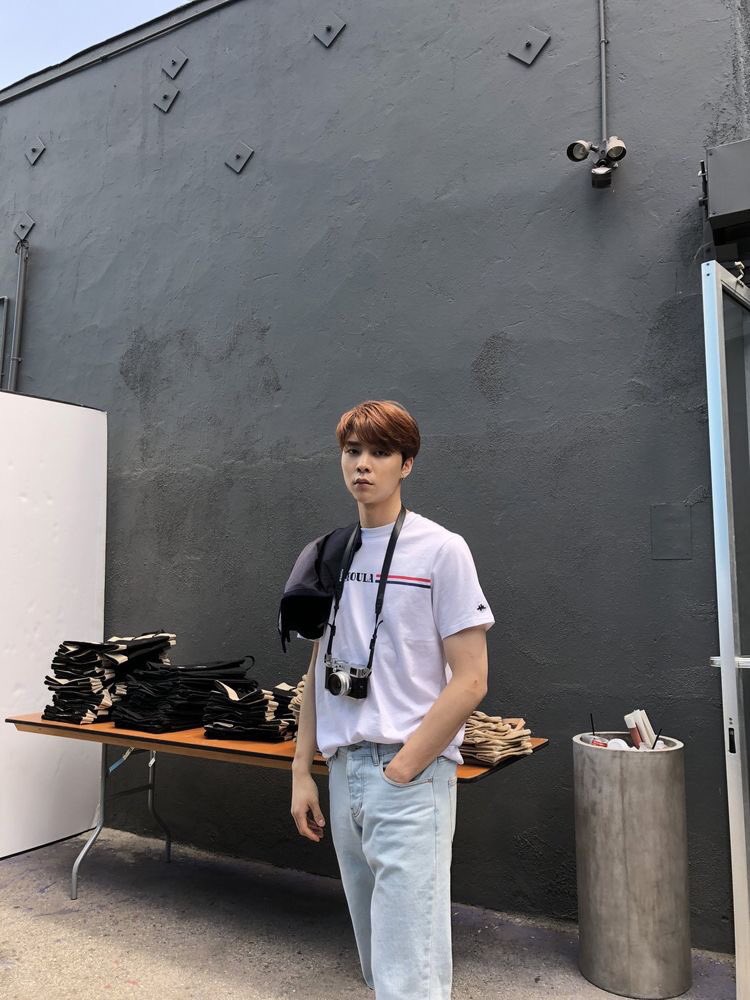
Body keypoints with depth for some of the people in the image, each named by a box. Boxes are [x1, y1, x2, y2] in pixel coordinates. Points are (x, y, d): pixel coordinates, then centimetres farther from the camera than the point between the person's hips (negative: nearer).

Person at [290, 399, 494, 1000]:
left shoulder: (441, 550, -8)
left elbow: (470, 681, -11)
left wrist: (399, 771, -12)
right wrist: (302, 771, 9)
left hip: (412, 777, -5)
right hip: (344, 770, 6)